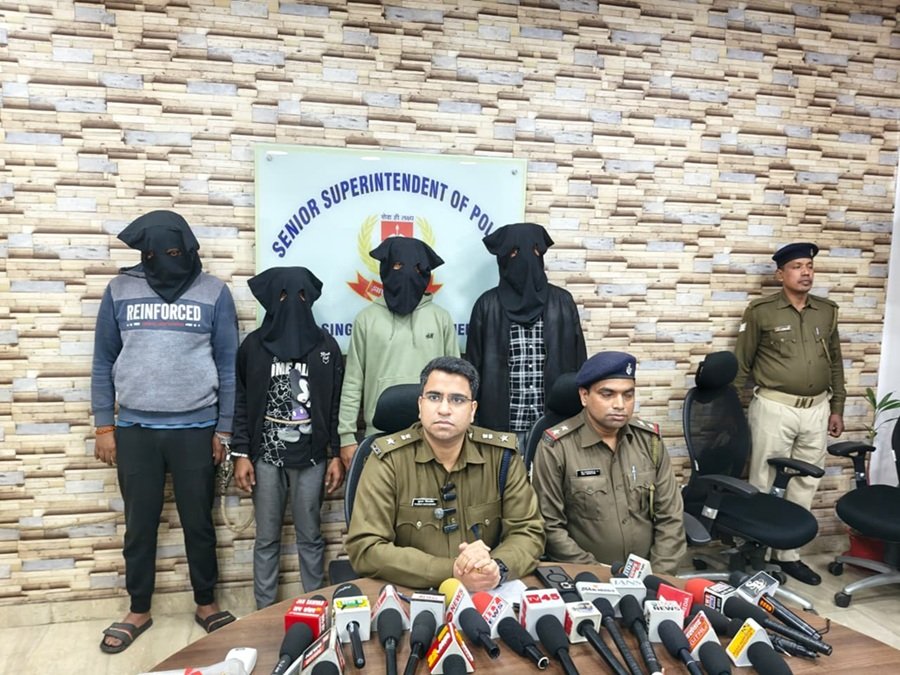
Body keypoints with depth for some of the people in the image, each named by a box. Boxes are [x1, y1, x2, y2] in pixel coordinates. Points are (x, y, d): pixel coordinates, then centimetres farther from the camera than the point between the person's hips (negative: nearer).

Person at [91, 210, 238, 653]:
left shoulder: (214, 293, -2)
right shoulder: (119, 291, 2)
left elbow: (228, 366, -1)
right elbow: (103, 363, 6)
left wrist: (224, 429, -2)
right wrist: (104, 426, 3)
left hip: (195, 428, -1)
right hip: (135, 429, 2)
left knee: (199, 521, 11)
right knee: (140, 524, 13)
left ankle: (206, 603, 29)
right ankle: (138, 610, 31)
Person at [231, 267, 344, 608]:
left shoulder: (326, 346, 1)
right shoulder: (253, 345, 1)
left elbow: (335, 404, 3)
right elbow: (241, 403, 3)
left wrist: (335, 455, 0)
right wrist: (241, 454, -3)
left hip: (311, 456, 0)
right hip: (266, 455, 0)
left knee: (310, 536, 9)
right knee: (267, 538, 10)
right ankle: (265, 611, 24)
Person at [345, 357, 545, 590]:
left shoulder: (501, 453, -3)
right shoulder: (388, 459, -10)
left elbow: (528, 532, -1)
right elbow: (365, 548, -15)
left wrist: (498, 568, -22)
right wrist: (452, 572, -23)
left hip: (487, 595, 2)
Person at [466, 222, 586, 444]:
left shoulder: (562, 303, 4)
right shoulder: (488, 305, 0)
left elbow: (578, 363, 7)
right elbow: (474, 367, 3)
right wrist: (473, 420, 0)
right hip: (502, 422, -1)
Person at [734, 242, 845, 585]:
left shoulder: (827, 311, 8)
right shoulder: (760, 311, -6)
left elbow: (835, 363, 15)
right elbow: (741, 364, -2)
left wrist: (837, 408, 12)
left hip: (816, 409, 5)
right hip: (774, 407, -5)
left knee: (804, 485, 11)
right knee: (765, 485, 2)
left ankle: (788, 553, 24)